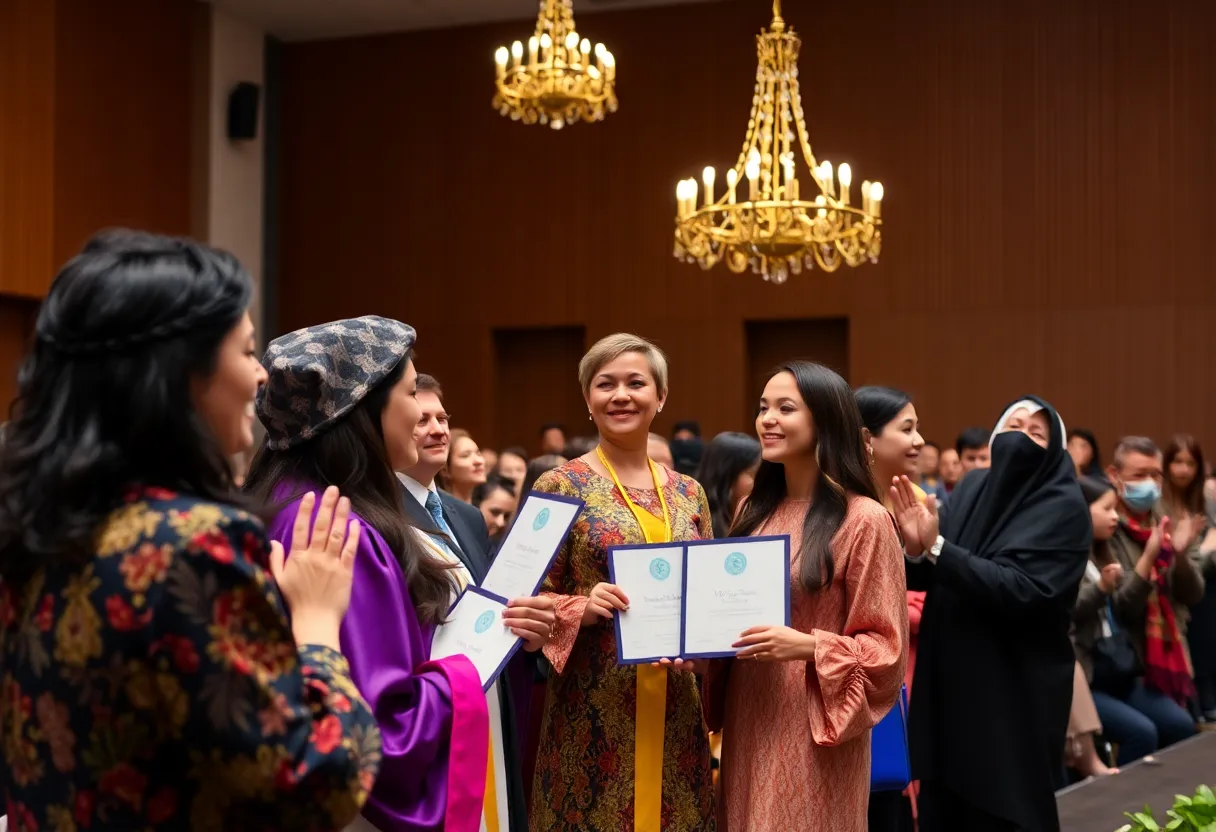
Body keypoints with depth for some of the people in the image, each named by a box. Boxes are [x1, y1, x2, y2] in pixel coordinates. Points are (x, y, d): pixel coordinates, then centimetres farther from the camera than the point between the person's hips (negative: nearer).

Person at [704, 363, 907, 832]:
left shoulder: (863, 519, -11)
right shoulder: (754, 511, 9)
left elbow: (885, 646, -9)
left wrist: (808, 646, -22)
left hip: (814, 731, -6)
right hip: (749, 722, 6)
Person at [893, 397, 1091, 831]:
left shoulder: (1064, 507, -10)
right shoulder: (971, 487, 7)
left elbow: (1022, 589, -22)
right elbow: (927, 577, 7)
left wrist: (936, 547, -24)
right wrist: (916, 548, -16)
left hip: (1016, 693, -5)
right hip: (949, 681, 5)